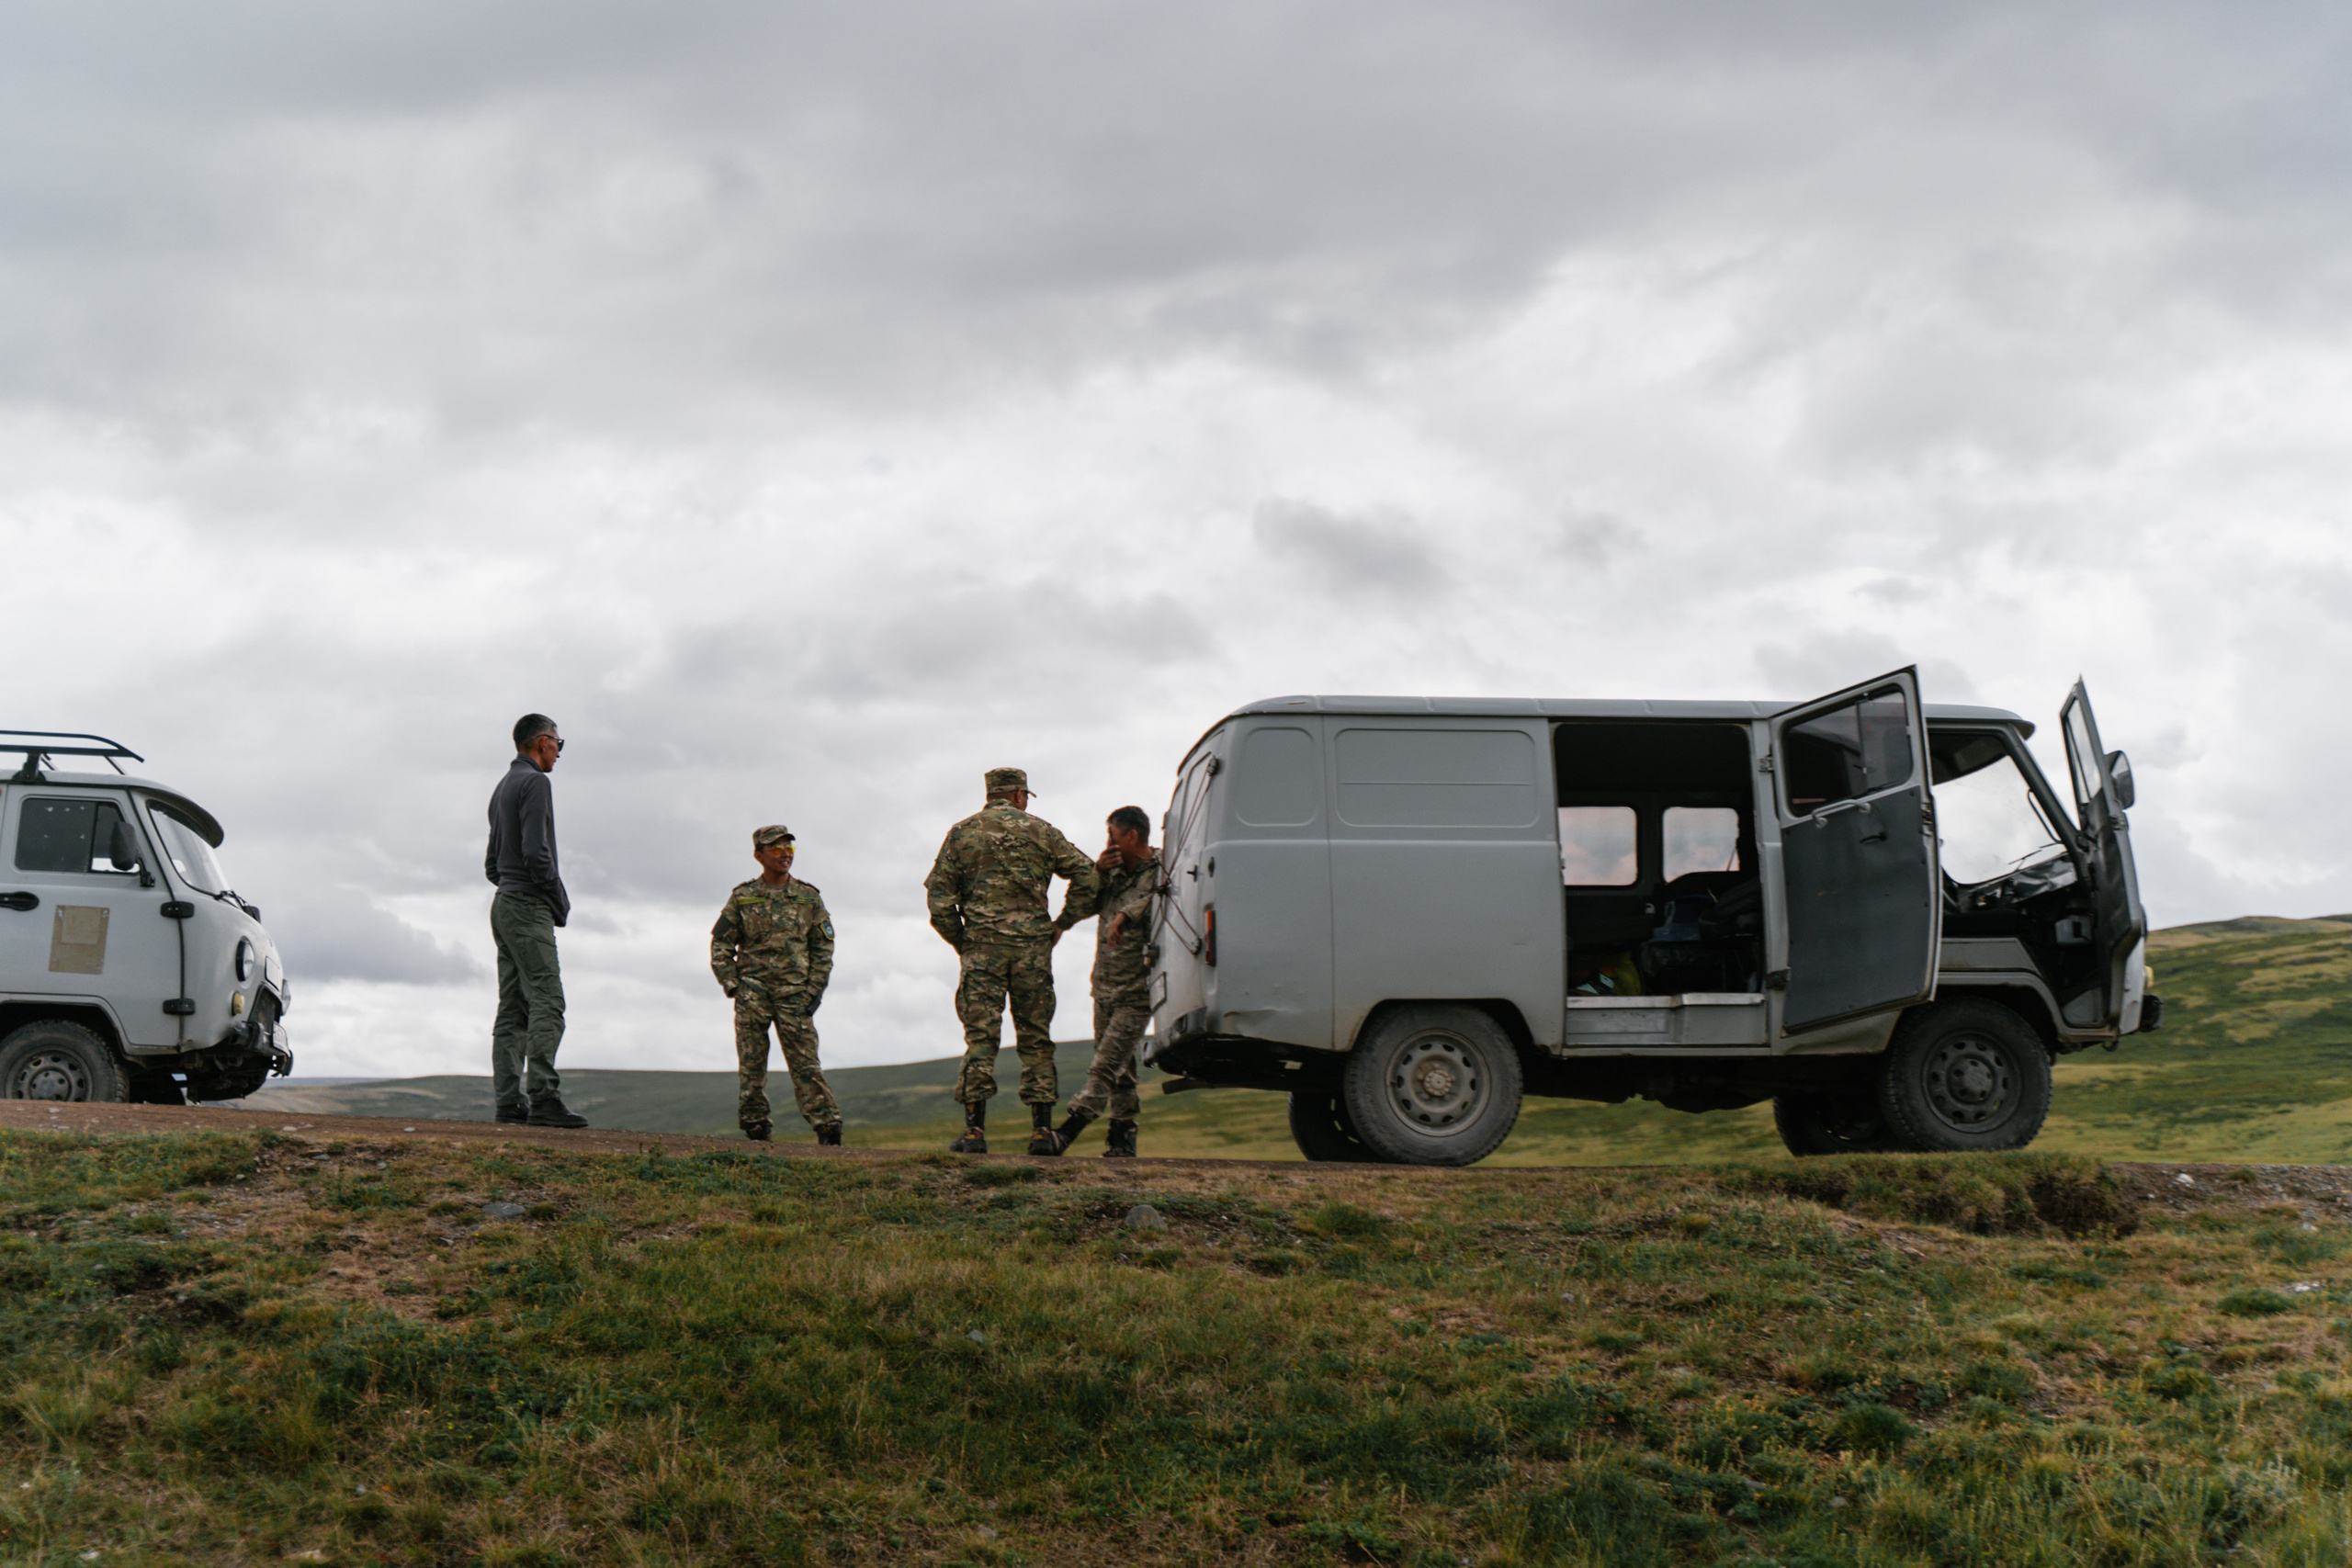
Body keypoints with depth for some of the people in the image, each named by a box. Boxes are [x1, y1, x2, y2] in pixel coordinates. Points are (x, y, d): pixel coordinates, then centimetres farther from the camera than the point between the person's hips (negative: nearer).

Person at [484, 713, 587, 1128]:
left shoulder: (502, 787, 22)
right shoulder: (534, 782, -8)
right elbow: (536, 852, -20)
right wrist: (561, 899, -7)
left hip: (504, 904, 10)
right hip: (529, 906, -10)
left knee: (513, 1009, 6)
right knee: (546, 1003, -14)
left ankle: (509, 1100, 4)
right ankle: (542, 1097, -21)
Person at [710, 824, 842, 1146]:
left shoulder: (809, 897, 9)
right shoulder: (742, 897, 6)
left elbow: (823, 947, 10)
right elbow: (721, 944, 9)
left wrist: (815, 989, 0)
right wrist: (732, 985, -2)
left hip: (795, 993, 0)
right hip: (752, 990, 0)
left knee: (806, 1064, -6)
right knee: (751, 1065, 0)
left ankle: (827, 1126, -8)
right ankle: (756, 1128, 8)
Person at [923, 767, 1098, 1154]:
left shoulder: (962, 832, 8)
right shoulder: (1040, 831, 9)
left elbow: (939, 897, 1)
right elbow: (1086, 873, 3)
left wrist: (960, 941, 10)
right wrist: (1063, 922, 9)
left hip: (982, 946, 0)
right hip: (1032, 944, 0)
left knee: (981, 1037, -1)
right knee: (1036, 1038, 6)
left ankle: (975, 1130, -7)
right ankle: (1042, 1130, 3)